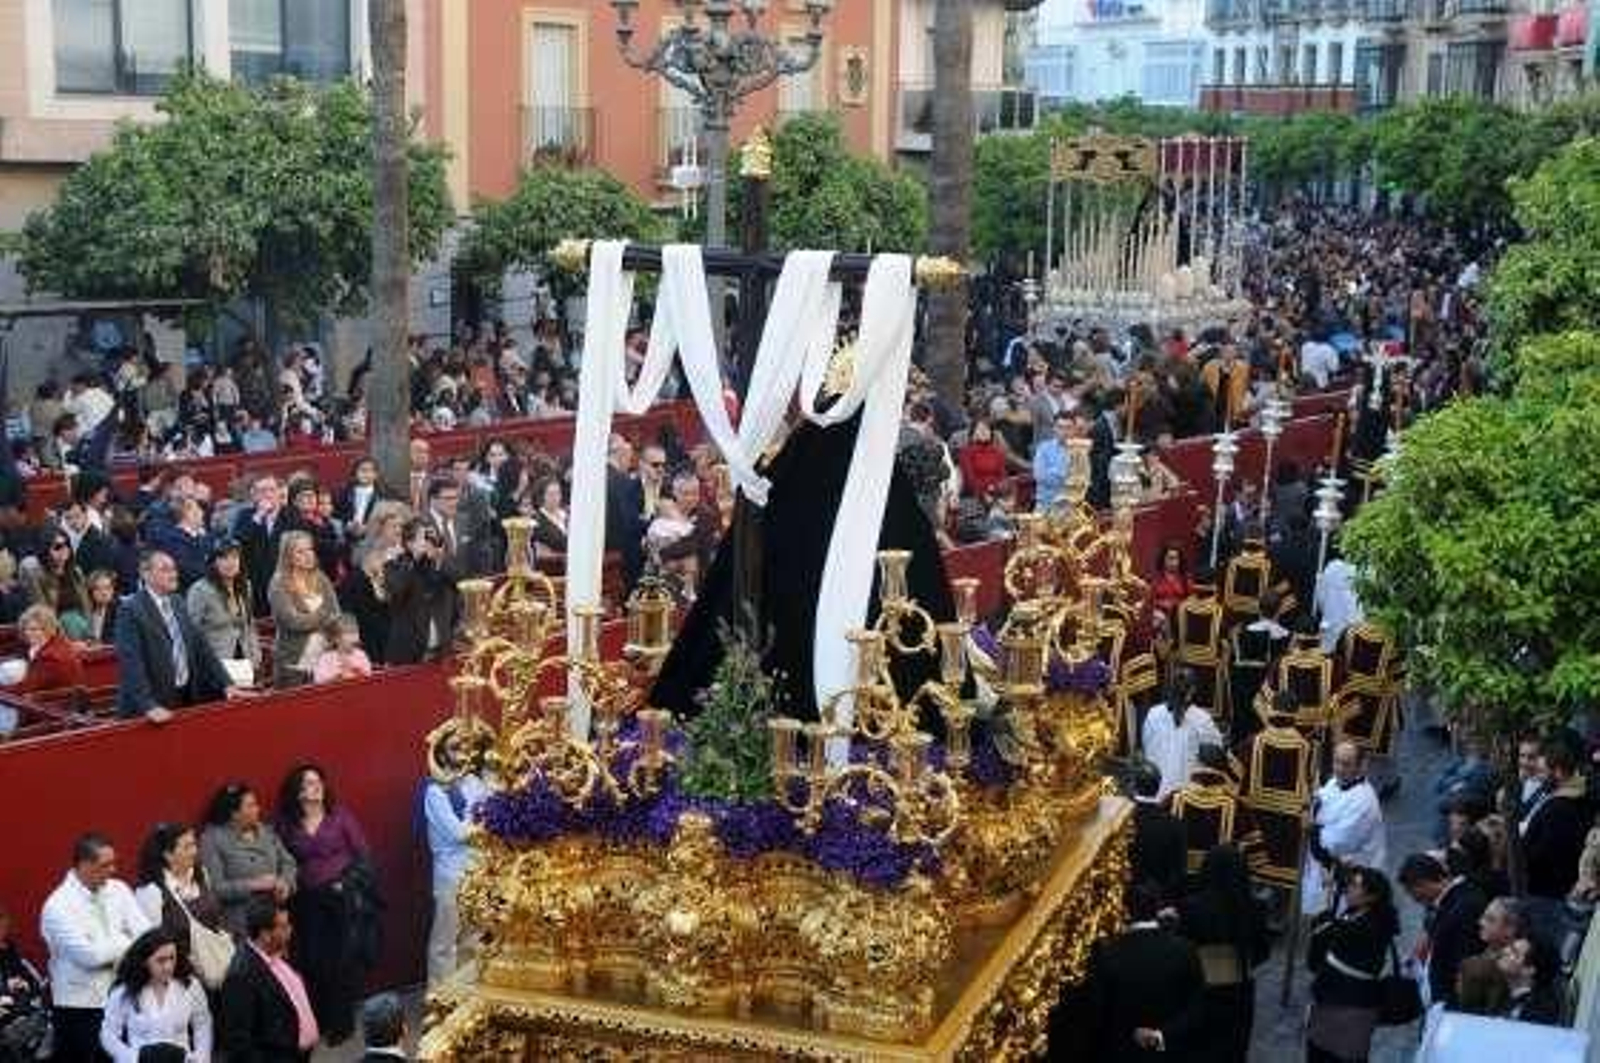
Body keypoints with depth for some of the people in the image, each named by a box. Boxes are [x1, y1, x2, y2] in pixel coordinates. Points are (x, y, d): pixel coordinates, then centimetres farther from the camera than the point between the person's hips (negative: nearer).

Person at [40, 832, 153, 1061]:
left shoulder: (118, 890, 5)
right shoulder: (58, 906, -13)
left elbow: (145, 932, -2)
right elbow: (89, 955, -20)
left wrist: (116, 953, -21)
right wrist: (127, 942, -6)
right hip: (80, 1008, -5)